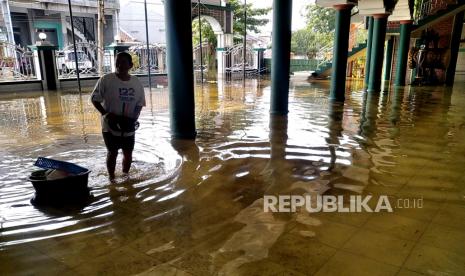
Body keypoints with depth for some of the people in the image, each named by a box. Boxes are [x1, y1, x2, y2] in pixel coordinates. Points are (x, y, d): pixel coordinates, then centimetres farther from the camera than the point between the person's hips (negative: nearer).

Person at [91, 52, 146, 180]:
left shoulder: (136, 82, -2)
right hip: (110, 126, -3)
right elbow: (94, 99, -7)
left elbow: (139, 104, 6)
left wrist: (134, 118, -11)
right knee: (112, 152, 7)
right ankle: (111, 177, 25)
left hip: (128, 127, 4)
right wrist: (105, 114, -19)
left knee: (128, 153, 13)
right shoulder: (106, 80, -12)